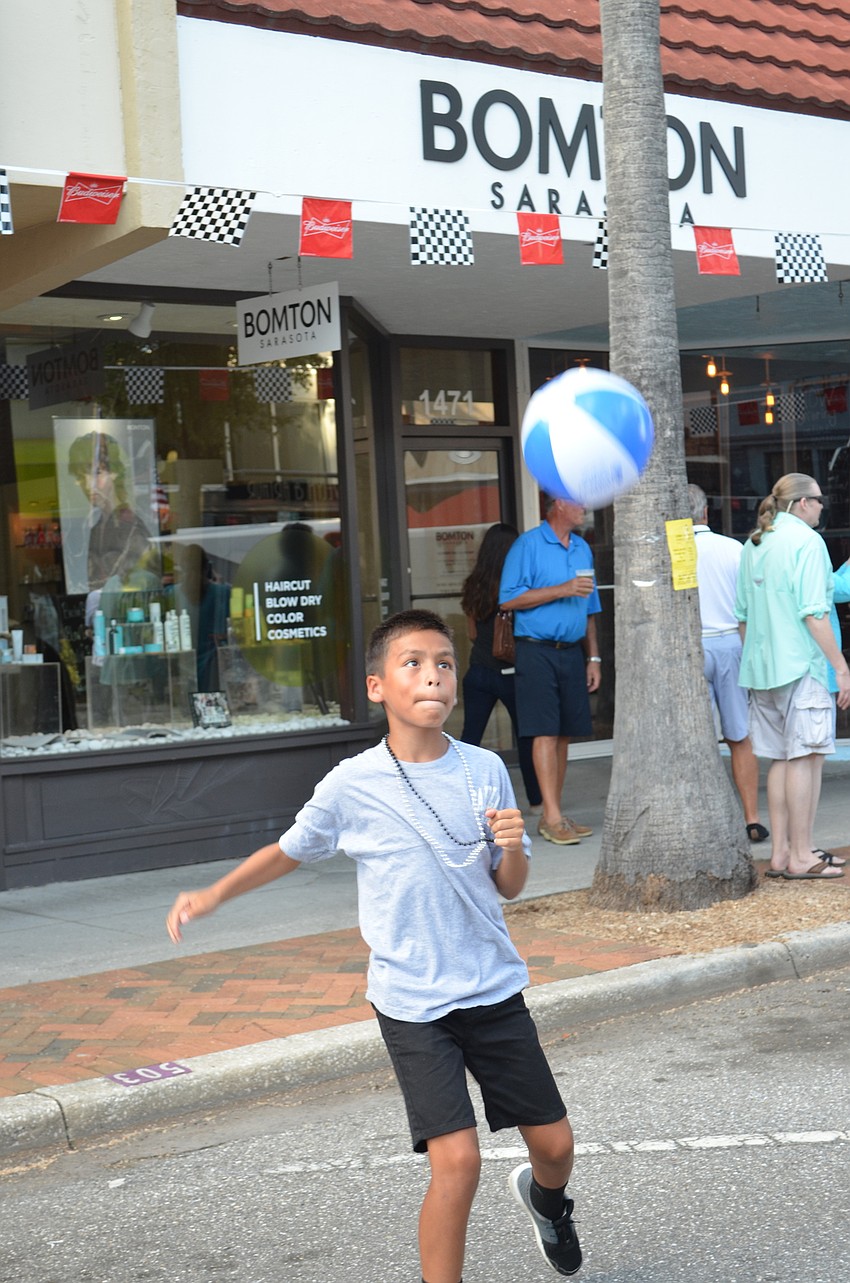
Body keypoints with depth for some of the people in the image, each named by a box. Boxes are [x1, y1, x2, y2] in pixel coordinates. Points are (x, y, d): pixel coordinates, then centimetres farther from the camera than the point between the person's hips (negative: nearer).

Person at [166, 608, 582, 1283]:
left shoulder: (485, 770, -3)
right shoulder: (351, 785, -9)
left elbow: (509, 886, 5)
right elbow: (290, 850, 10)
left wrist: (512, 846, -16)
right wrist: (213, 895, 0)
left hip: (495, 990, 3)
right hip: (412, 1004, -3)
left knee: (554, 1142, 11)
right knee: (457, 1159, -16)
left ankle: (544, 1194, 47)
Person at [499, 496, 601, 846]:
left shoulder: (582, 548, 16)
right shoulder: (528, 545, -5)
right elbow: (509, 599, -12)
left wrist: (593, 657, 16)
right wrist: (562, 590, -16)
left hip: (572, 652, 7)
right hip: (538, 650, -7)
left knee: (564, 734, 7)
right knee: (545, 733, -9)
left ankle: (552, 816, 13)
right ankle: (553, 817, -9)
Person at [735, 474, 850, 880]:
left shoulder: (752, 545, 14)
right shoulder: (806, 541, -9)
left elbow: (742, 614, 17)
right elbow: (813, 613, -16)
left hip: (761, 666, 8)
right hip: (801, 664, -8)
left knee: (780, 759, 11)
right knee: (806, 757, -4)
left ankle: (780, 854, 13)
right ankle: (802, 857, -3)